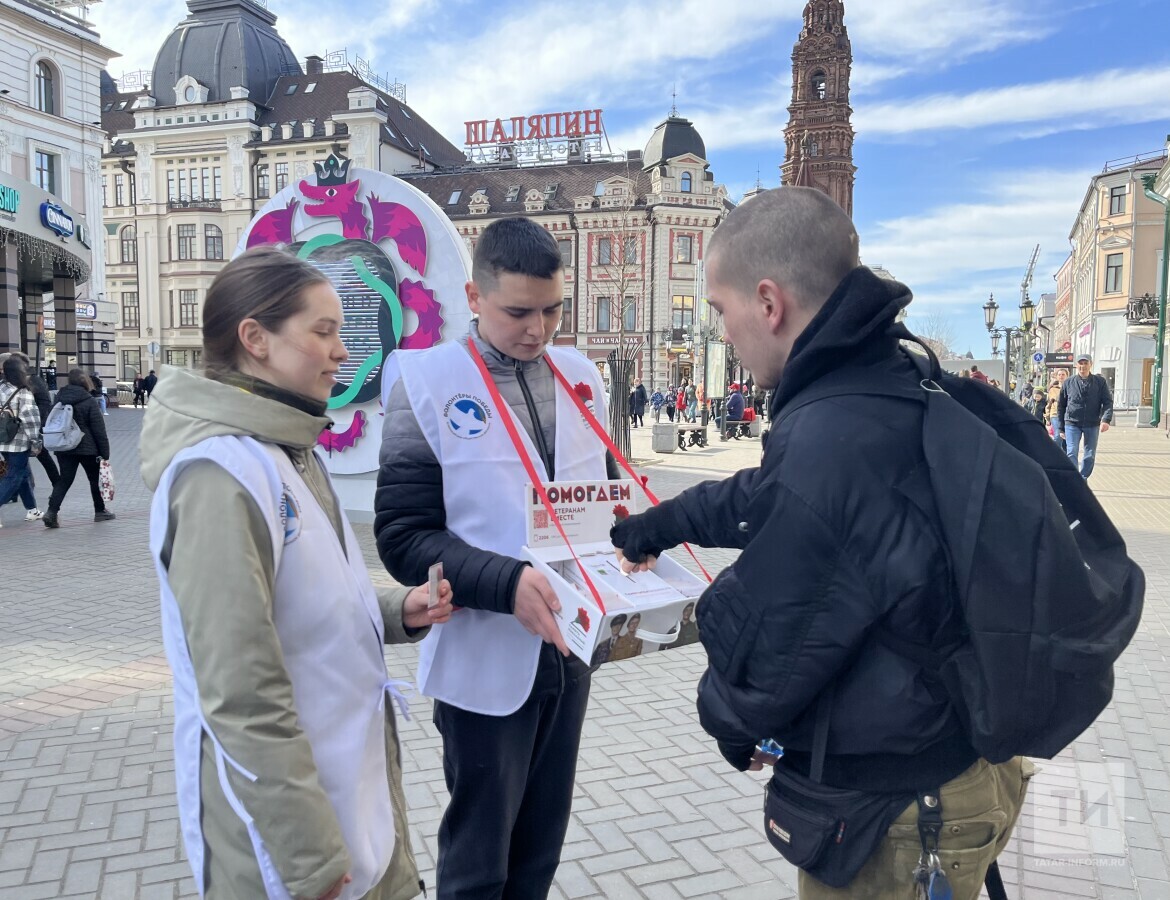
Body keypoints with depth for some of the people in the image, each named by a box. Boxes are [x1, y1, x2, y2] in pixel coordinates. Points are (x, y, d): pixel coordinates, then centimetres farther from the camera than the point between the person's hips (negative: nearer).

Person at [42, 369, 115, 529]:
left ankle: (52, 512, -11)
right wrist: (105, 452, -8)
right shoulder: (89, 401, -12)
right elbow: (99, 429, -12)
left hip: (64, 448, 4)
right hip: (87, 448, -4)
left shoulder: (59, 399, 4)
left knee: (64, 480, 5)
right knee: (95, 479, 12)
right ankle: (100, 511, 22)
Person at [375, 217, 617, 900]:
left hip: (569, 648, 5)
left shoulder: (580, 376, 4)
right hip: (486, 658, -4)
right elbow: (404, 536, -14)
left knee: (543, 840, 23)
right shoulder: (428, 383, -11)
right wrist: (506, 582, -28)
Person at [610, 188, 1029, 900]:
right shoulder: (901, 393, -3)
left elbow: (757, 658, -23)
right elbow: (764, 497, 12)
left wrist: (726, 717, 0)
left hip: (896, 813, -8)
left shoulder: (828, 446, -34)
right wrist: (661, 526, 25)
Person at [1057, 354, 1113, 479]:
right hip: (1072, 424, -1)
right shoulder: (1068, 382, 3)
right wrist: (1061, 427, 6)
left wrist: (1106, 419, -19)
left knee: (1090, 456, 8)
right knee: (1072, 453, -12)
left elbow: (1108, 402, -2)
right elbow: (1061, 405, 8)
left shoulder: (1100, 382, 2)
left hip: (1092, 425, 1)